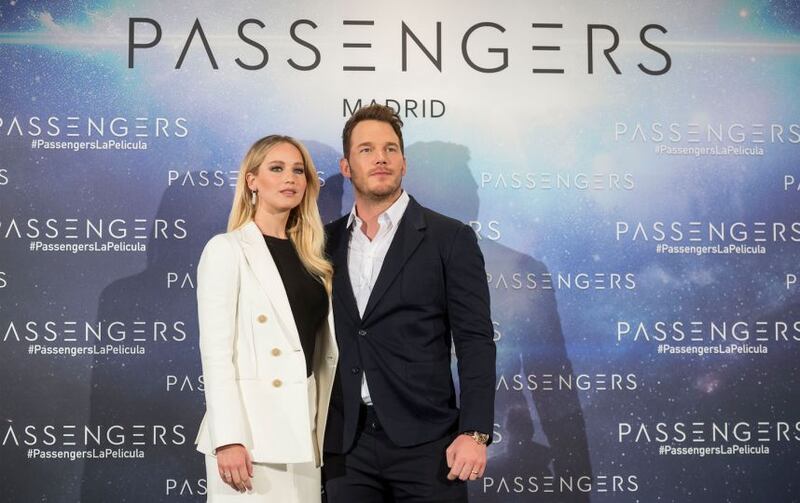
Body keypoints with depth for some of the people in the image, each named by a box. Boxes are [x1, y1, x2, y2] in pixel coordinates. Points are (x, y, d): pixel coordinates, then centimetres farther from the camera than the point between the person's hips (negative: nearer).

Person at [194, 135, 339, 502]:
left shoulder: (310, 257, 15)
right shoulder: (227, 250, -4)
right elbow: (216, 351, -11)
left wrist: (326, 429, 11)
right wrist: (228, 439, -18)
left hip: (304, 430, 6)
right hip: (251, 430, -6)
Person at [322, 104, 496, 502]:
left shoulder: (450, 238, 0)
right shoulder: (328, 242, 11)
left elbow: (475, 342, -5)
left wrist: (475, 434, -13)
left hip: (424, 440, -3)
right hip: (346, 444, 3)